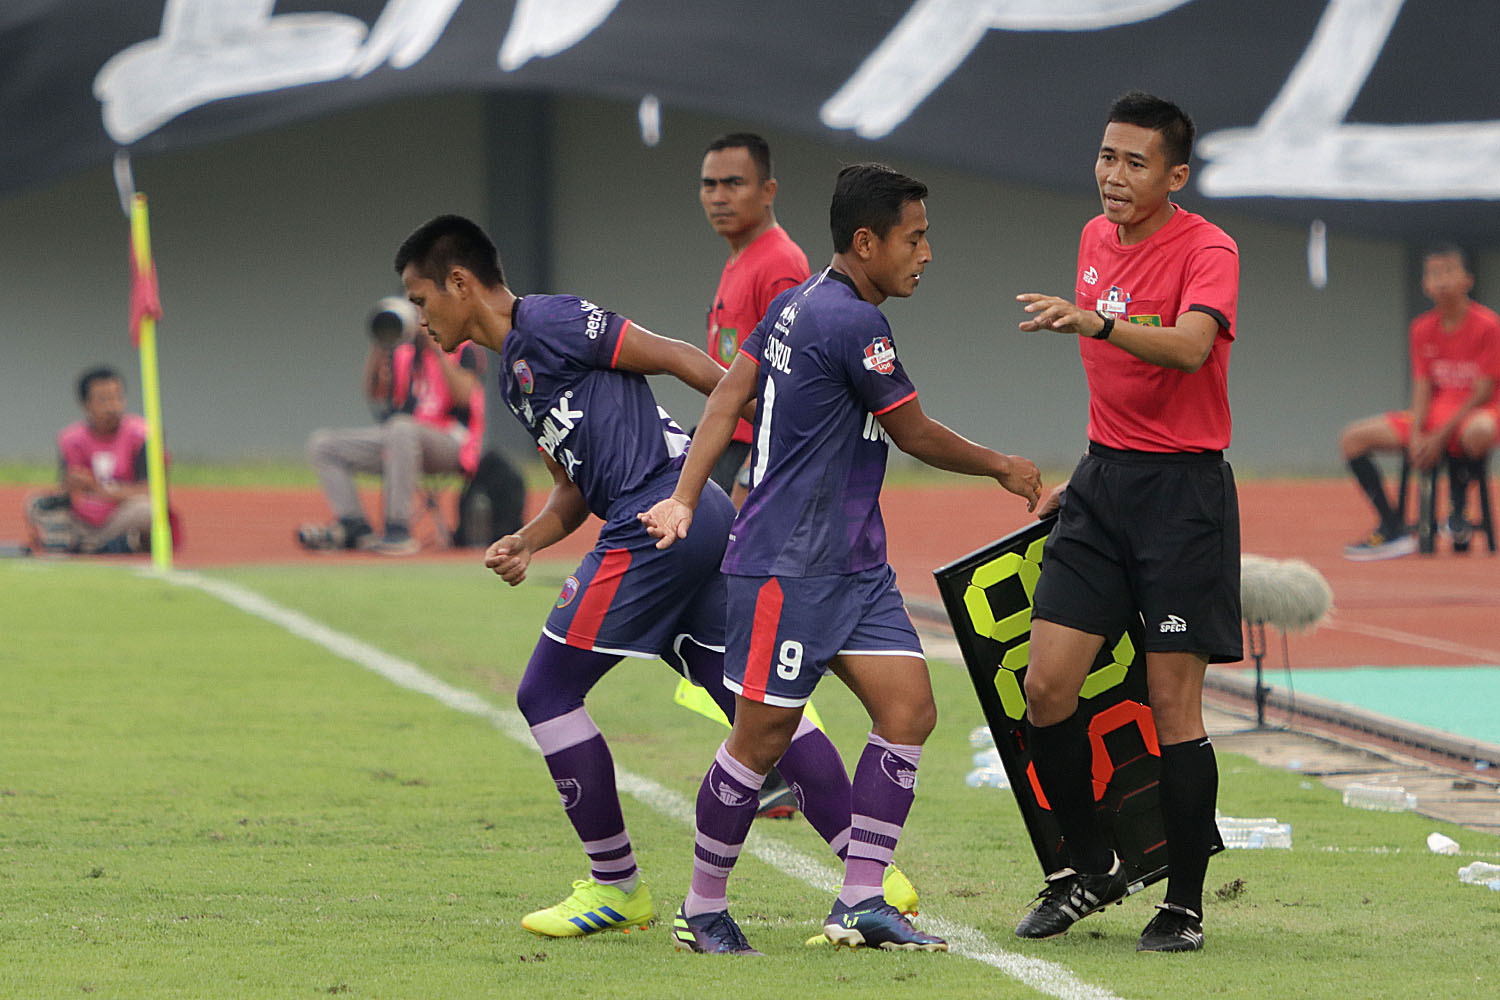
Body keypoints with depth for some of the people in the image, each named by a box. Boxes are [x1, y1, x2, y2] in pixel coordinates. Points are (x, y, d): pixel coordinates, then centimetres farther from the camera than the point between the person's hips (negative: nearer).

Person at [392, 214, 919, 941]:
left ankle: (615, 886, 5)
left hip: (658, 521, -10)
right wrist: (524, 543, 7)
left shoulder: (547, 322, -5)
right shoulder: (514, 370, 25)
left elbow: (673, 357, -7)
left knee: (547, 694, -1)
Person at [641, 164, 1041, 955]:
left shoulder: (797, 304, 12)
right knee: (764, 735, -3)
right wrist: (1001, 467, 8)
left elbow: (728, 394, 10)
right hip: (789, 566, -10)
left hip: (852, 563, 10)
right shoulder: (852, 324, -16)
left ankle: (860, 903, 0)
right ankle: (703, 910, 11)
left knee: (908, 708, -1)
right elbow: (914, 434, -8)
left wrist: (684, 499, 4)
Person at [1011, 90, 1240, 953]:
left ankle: (1185, 905, 6)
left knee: (1174, 704, -5)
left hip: (1185, 487, -6)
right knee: (1047, 686, -1)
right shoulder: (1096, 241, 10)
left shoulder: (1208, 250, -12)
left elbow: (1188, 347, -33)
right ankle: (1091, 869, 17)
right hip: (1104, 481, 6)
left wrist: (1093, 322, -46)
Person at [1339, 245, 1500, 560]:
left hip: (1472, 415, -6)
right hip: (1434, 416, 6)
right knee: (1353, 438, -10)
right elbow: (1423, 386, 4)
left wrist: (1441, 437, -19)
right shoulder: (1422, 329, 7)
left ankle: (1457, 514, -18)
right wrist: (1416, 436, -15)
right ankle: (1392, 531, -14)